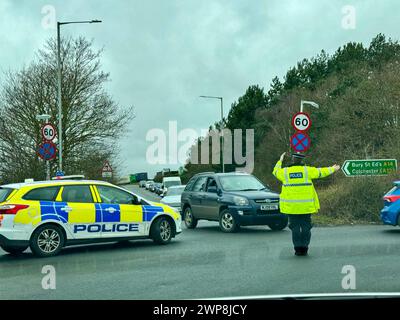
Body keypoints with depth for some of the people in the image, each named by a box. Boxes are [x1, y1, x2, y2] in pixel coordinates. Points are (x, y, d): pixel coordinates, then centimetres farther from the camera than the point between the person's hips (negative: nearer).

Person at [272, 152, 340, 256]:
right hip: (306, 206, -1)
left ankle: (298, 249, 5)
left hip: (291, 207, 1)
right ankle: (304, 249, 6)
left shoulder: (285, 172, 1)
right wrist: (333, 169, 24)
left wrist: (280, 161, 34)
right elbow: (321, 172, 8)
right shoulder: (307, 170, -2)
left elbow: (275, 171, 21)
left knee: (295, 228, 6)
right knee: (306, 228, 7)